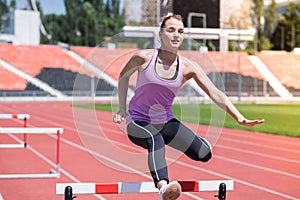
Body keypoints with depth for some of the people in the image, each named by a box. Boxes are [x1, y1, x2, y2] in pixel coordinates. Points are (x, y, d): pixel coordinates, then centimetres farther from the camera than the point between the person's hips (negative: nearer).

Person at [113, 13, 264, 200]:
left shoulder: (187, 68, -8)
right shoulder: (144, 57, -12)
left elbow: (214, 93, -15)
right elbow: (124, 76, 7)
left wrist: (239, 118, -26)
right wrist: (122, 109, 6)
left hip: (166, 122, 4)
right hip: (138, 122, -3)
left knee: (204, 155, -9)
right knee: (156, 140, -39)